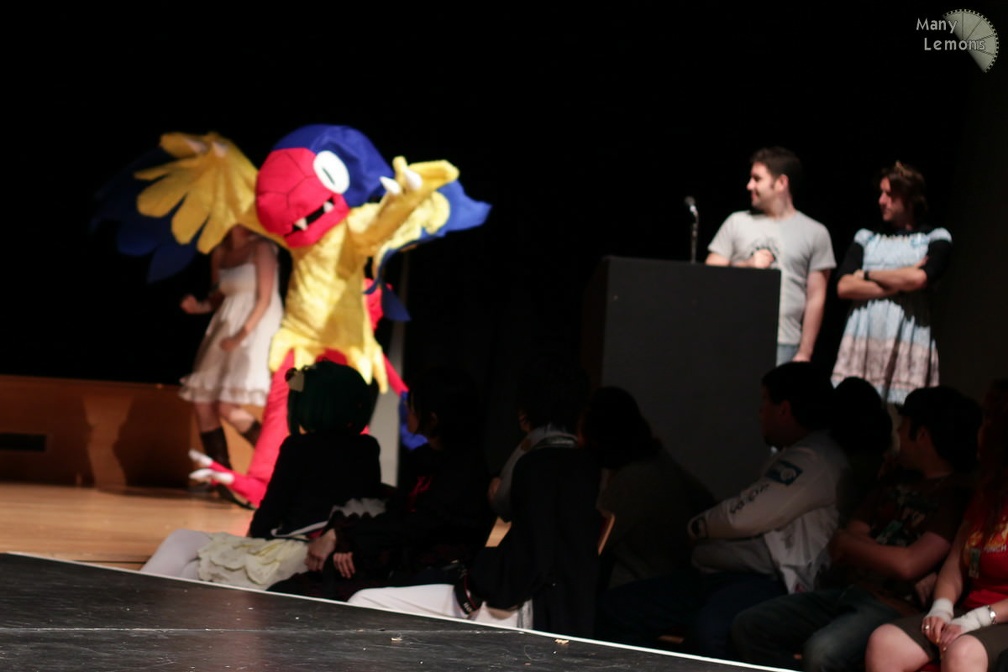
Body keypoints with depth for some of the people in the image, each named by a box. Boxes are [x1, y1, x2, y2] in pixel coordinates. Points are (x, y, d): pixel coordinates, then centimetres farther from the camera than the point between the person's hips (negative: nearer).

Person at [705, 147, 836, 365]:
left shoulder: (815, 233, 7)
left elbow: (816, 298, 5)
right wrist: (746, 266, -6)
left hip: (783, 346, -2)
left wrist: (804, 354, -1)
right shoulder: (737, 223, 14)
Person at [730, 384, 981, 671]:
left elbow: (908, 565, -18)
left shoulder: (957, 495, -8)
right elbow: (838, 547, 17)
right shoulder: (897, 482, 20)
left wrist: (847, 544, -1)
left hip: (895, 605, -9)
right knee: (747, 626, -4)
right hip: (845, 591, 9)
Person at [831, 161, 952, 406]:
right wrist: (900, 282, -4)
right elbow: (843, 287, 4)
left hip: (907, 347, -3)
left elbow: (920, 278, -10)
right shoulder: (866, 237, 18)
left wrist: (868, 275, 2)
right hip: (863, 342, 3)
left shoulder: (936, 238, 9)